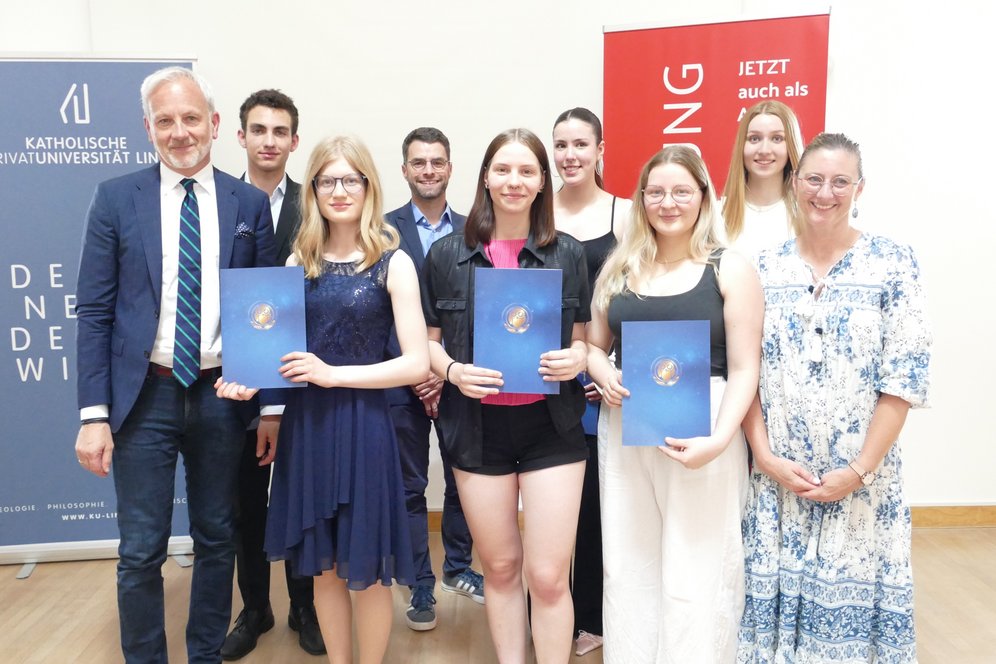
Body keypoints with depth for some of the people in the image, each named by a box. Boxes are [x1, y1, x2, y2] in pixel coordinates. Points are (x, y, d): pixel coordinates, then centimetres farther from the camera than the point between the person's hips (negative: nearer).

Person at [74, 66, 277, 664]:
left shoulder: (250, 204, 3)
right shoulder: (116, 199, 1)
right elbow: (94, 313, -1)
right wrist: (95, 415, -7)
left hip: (223, 396, 1)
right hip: (145, 396, -1)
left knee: (217, 542, 14)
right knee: (141, 554, 6)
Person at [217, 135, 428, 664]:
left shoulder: (392, 262, -6)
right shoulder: (300, 259, 6)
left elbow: (417, 363, -11)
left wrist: (334, 374, -18)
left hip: (363, 423, -4)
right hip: (305, 422, 4)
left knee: (365, 570, 9)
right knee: (323, 565, 16)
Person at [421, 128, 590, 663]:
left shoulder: (568, 254, 1)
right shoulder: (447, 254, 0)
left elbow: (583, 339, 8)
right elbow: (428, 340, 7)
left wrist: (575, 359, -14)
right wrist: (452, 370, -13)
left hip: (551, 425, 0)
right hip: (479, 427, 1)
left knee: (548, 576, 1)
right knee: (500, 568, 16)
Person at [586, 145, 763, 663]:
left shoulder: (730, 269, -2)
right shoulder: (619, 268, 9)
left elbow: (744, 368, -7)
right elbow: (593, 345, 16)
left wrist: (719, 439, -20)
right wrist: (602, 373, -7)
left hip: (702, 433, -3)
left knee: (695, 572, 2)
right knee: (628, 567, 12)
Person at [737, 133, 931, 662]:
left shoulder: (893, 263, -4)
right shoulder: (765, 267, 2)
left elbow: (906, 377, -7)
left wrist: (859, 470, -11)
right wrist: (766, 457, -7)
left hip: (861, 477, -1)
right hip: (777, 476, 2)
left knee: (853, 592, 8)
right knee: (777, 590, 10)